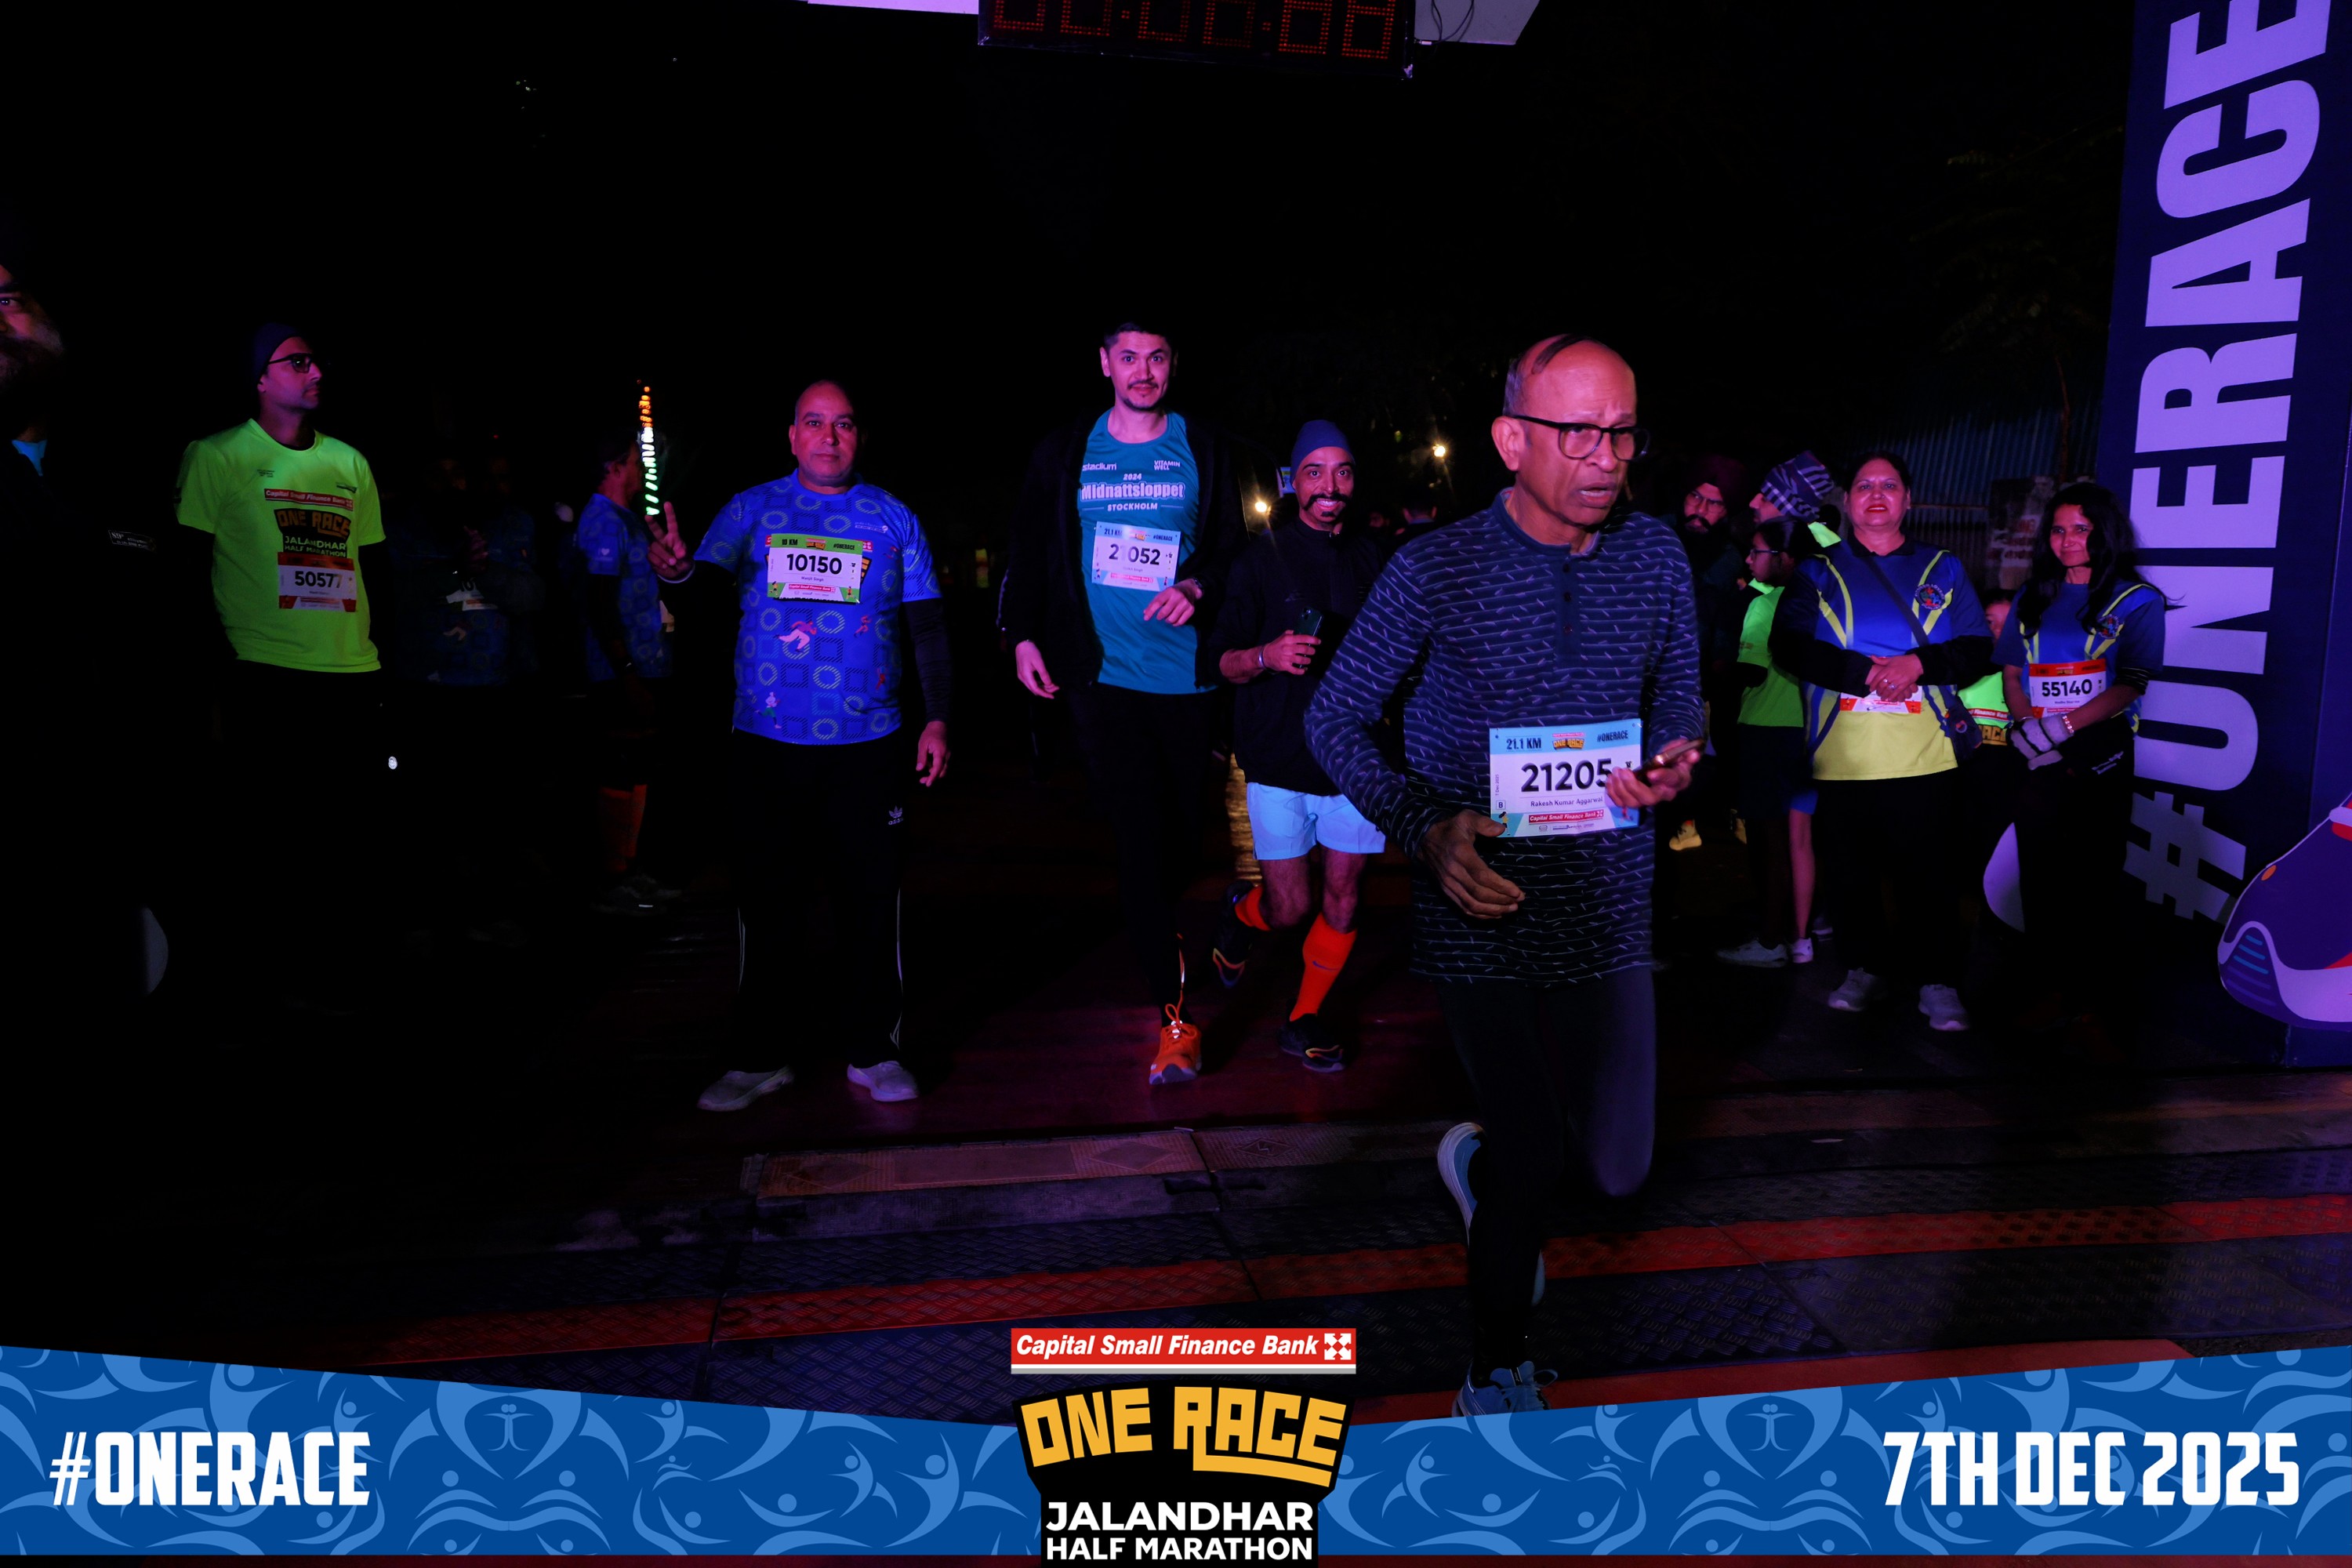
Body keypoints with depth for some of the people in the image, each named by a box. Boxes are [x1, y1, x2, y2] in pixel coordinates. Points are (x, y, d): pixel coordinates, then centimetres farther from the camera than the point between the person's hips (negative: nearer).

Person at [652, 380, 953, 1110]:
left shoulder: (893, 518, 8)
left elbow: (928, 624, 8)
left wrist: (937, 718, 0)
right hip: (767, 742, 0)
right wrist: (677, 569, -31)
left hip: (868, 744, 0)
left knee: (871, 900, 4)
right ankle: (763, 1055, 20)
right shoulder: (751, 511, 7)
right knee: (770, 900, 6)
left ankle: (874, 1050, 18)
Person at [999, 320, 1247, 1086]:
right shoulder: (1064, 452, 9)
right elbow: (1028, 549, 13)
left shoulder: (1204, 449, 8)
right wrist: (1023, 633, 4)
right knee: (1141, 836, -7)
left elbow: (1233, 543, 8)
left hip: (1185, 671, 1)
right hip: (1102, 672, -1)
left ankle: (1158, 937, 38)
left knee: (1182, 831, 7)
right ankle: (1171, 1012, -1)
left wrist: (1198, 584, -12)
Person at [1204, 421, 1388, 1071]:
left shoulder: (1373, 558, 7)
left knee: (1342, 902, 5)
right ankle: (1240, 909, 35)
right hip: (1280, 756, -3)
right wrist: (1268, 656, -23)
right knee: (1290, 909, 0)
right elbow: (1223, 660, -4)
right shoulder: (1262, 558, -2)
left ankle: (1305, 1019, 24)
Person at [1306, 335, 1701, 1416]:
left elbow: (1679, 693, 14)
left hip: (1607, 914, 4)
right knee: (1533, 1161, 3)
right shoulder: (1437, 569, -10)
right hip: (1482, 915, -4)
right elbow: (1335, 720, -3)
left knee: (1616, 1170, 9)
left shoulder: (1655, 554, 1)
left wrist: (1676, 760, -10)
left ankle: (1480, 1166, 46)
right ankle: (1498, 1377, 31)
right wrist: (1427, 827, -18)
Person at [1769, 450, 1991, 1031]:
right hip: (1844, 758, 1)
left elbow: (1979, 649, 4)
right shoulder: (1818, 573, 9)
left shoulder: (1942, 570, 12)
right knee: (1849, 873, 8)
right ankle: (1866, 968, 23)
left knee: (1930, 875, 0)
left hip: (1926, 758, 0)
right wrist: (1869, 673, -17)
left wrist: (1918, 663, -16)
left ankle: (1937, 981, 12)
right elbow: (1789, 646, -6)